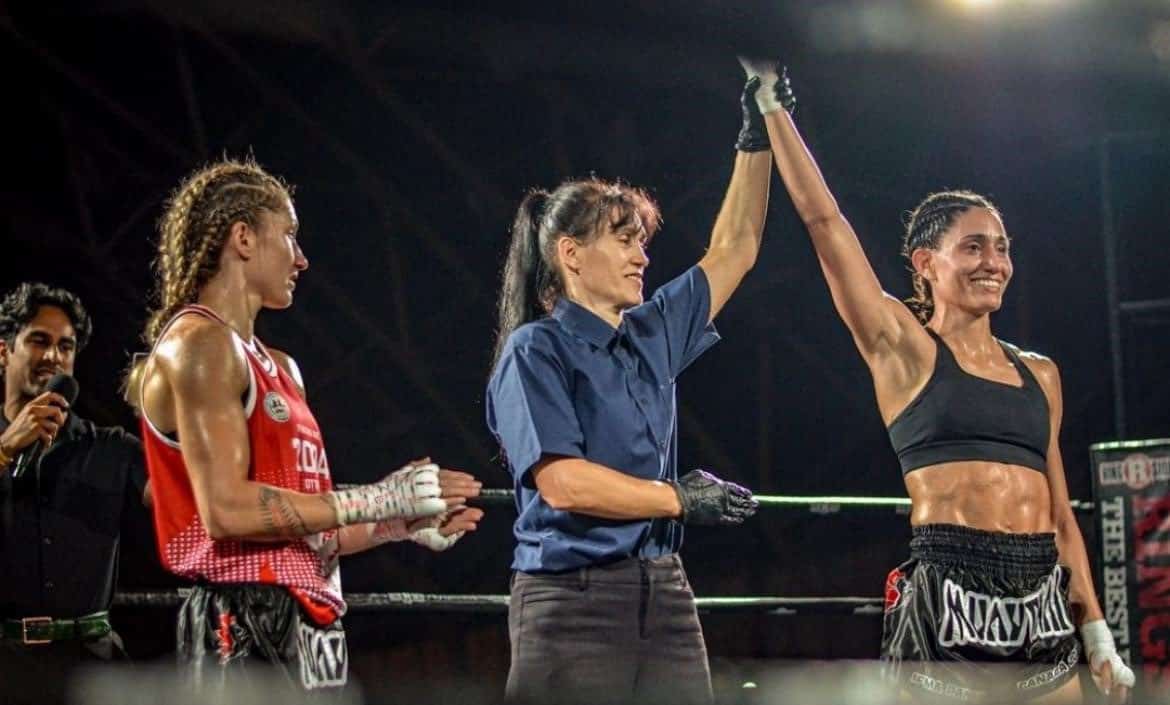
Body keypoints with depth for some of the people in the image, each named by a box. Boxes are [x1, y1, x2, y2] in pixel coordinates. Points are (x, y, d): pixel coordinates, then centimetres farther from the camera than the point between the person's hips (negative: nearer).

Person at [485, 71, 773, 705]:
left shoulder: (653, 335, 16)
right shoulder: (536, 350, -4)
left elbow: (736, 247, 24)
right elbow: (561, 481, -14)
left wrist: (756, 134, 21)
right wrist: (679, 499, -6)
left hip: (664, 598, 7)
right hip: (573, 600, -7)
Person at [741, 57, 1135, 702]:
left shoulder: (1039, 373, 18)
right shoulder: (905, 350, 4)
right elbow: (821, 217, -1)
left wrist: (1097, 635, 14)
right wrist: (771, 103, 1)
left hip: (1041, 606, 5)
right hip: (949, 600, -5)